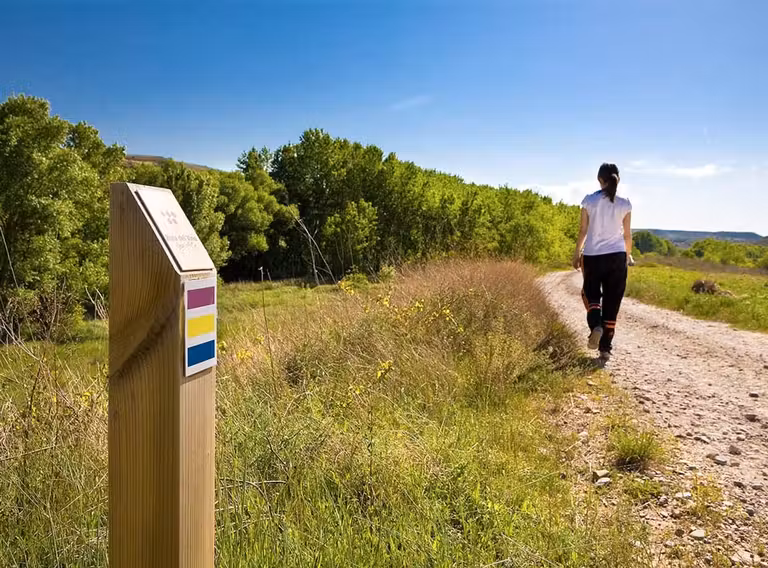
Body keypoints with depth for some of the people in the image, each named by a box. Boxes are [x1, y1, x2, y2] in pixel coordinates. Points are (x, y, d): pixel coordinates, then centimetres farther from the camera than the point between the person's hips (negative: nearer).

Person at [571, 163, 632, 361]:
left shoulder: (589, 201, -3)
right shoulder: (625, 204, 0)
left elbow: (583, 231, -1)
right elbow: (627, 234, 5)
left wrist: (577, 254, 10)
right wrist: (628, 254, 21)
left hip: (592, 256, -1)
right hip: (617, 256, 1)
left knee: (591, 293, 18)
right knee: (612, 302, 7)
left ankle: (596, 325, -11)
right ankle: (605, 348, 9)